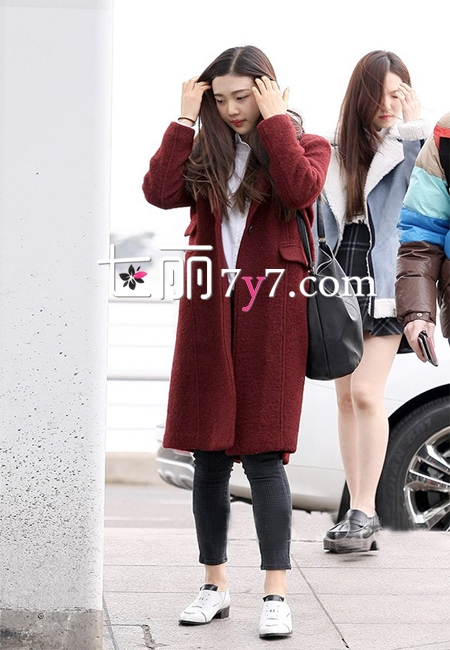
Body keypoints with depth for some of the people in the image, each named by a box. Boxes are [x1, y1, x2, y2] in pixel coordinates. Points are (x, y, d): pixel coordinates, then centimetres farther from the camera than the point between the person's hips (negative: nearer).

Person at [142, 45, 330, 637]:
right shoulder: (205, 151, 13)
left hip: (271, 313, -3)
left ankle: (277, 595, -4)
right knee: (209, 457, 5)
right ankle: (215, 587, 15)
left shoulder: (305, 145, 6)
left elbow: (300, 190, -17)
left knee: (263, 455, -8)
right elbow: (160, 191, -5)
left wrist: (274, 120, -10)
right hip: (208, 314, 4)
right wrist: (185, 120, -3)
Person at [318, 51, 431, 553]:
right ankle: (357, 511, 12)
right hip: (342, 283, 5)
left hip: (385, 283, -5)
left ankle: (365, 512, -8)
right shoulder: (336, 149, 11)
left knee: (366, 393, -13)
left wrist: (415, 124, -14)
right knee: (346, 397, 6)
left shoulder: (409, 147, -1)